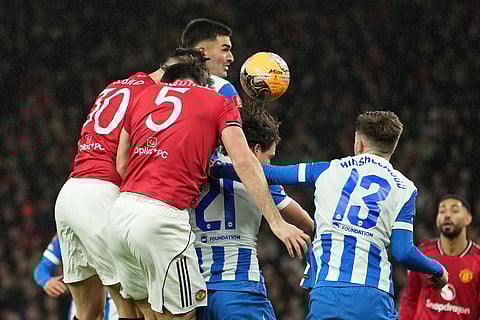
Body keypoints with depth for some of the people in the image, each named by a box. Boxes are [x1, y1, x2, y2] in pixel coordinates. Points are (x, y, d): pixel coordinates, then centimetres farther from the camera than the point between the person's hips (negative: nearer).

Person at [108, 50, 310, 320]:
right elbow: (244, 162, -2)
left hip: (121, 209, 5)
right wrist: (277, 222, -4)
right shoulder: (219, 103, 11)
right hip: (163, 215, -5)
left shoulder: (145, 95, 23)